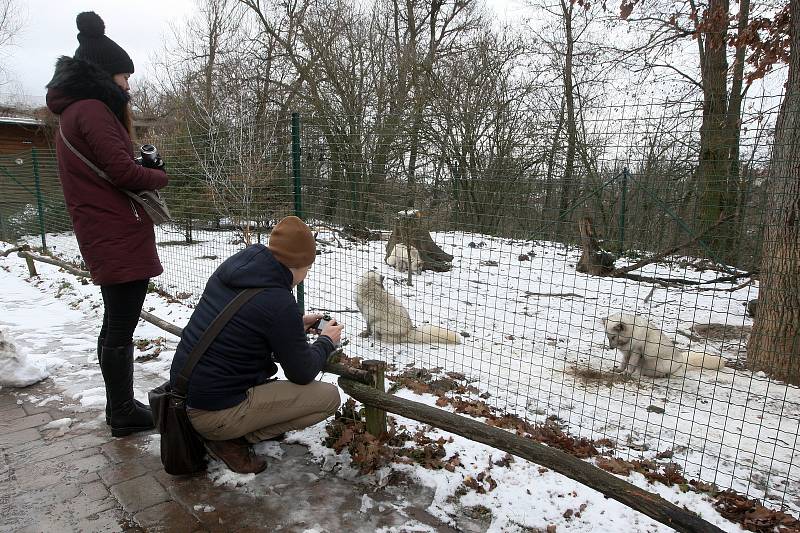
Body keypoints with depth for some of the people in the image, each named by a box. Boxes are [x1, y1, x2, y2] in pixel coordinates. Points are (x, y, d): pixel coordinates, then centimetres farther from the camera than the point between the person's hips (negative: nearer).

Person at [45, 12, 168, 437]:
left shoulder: (73, 111, 20)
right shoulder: (92, 109, -11)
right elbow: (122, 170, -18)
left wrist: (145, 169, 4)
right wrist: (160, 176, 1)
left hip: (106, 239, 10)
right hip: (121, 238, -10)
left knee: (116, 324, 16)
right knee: (121, 328, -3)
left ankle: (119, 407, 26)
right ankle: (124, 415, 7)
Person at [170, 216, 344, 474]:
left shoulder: (229, 269, 0)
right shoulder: (279, 303, -23)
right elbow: (302, 374, -9)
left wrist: (296, 325, 17)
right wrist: (326, 341, 8)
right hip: (214, 412, -8)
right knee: (329, 397, -4)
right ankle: (232, 439, -2)